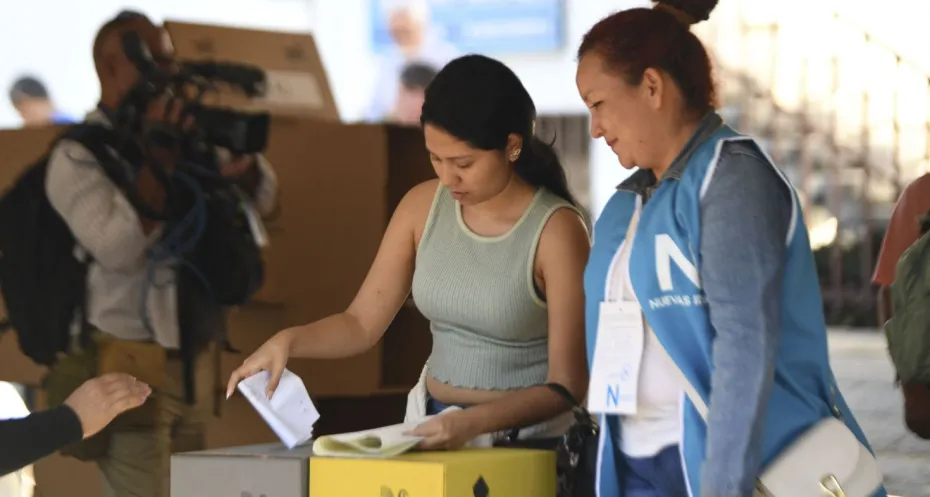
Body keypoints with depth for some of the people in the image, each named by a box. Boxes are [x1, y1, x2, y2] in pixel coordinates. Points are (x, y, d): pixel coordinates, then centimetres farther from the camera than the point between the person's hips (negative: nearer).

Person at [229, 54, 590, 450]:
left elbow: (566, 385, -11)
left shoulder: (555, 229, -11)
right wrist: (288, 341, -10)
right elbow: (362, 323, 9)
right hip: (432, 428, 4)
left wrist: (473, 423, -25)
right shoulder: (423, 206, 4)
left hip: (526, 440, -4)